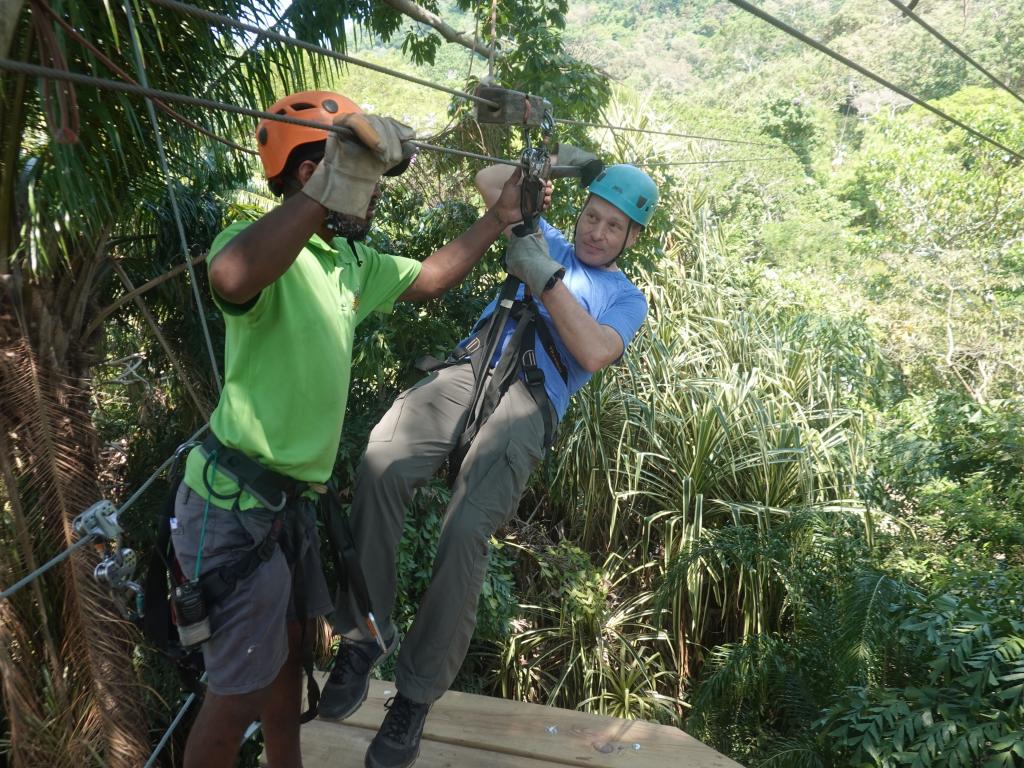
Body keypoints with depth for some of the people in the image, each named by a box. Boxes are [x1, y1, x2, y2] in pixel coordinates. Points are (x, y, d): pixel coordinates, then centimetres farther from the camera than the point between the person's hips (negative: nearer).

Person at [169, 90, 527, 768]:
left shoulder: (351, 261, 8)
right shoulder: (262, 243, -21)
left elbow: (429, 279, 19)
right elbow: (232, 279, -45)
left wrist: (500, 217, 14)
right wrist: (334, 183, -47)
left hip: (289, 501, 9)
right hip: (235, 508, -9)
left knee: (290, 650, 25)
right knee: (240, 693, 7)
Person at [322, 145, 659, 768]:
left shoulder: (627, 297, 20)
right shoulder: (546, 241, 31)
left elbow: (594, 354, -2)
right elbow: (489, 180, 34)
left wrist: (545, 278, -6)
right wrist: (552, 162, 22)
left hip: (530, 399, -3)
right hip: (469, 367, 4)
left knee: (466, 533, -28)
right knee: (380, 465, -29)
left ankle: (416, 694, -10)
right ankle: (361, 636, -14)